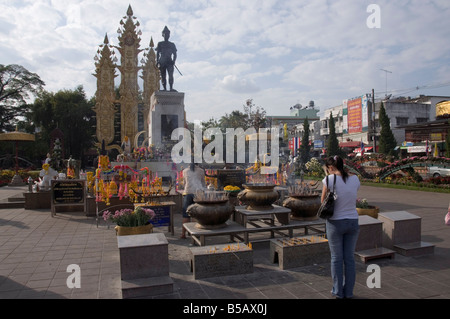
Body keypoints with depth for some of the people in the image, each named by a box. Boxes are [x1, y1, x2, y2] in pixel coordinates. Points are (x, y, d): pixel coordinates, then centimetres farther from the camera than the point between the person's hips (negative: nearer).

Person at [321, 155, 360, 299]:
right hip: (353, 222, 4)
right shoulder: (355, 179, -2)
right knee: (349, 257, 15)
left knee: (336, 258, 11)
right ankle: (348, 291, 26)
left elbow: (323, 201, -5)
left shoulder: (330, 179, -15)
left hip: (335, 223, -4)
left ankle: (338, 291, 22)